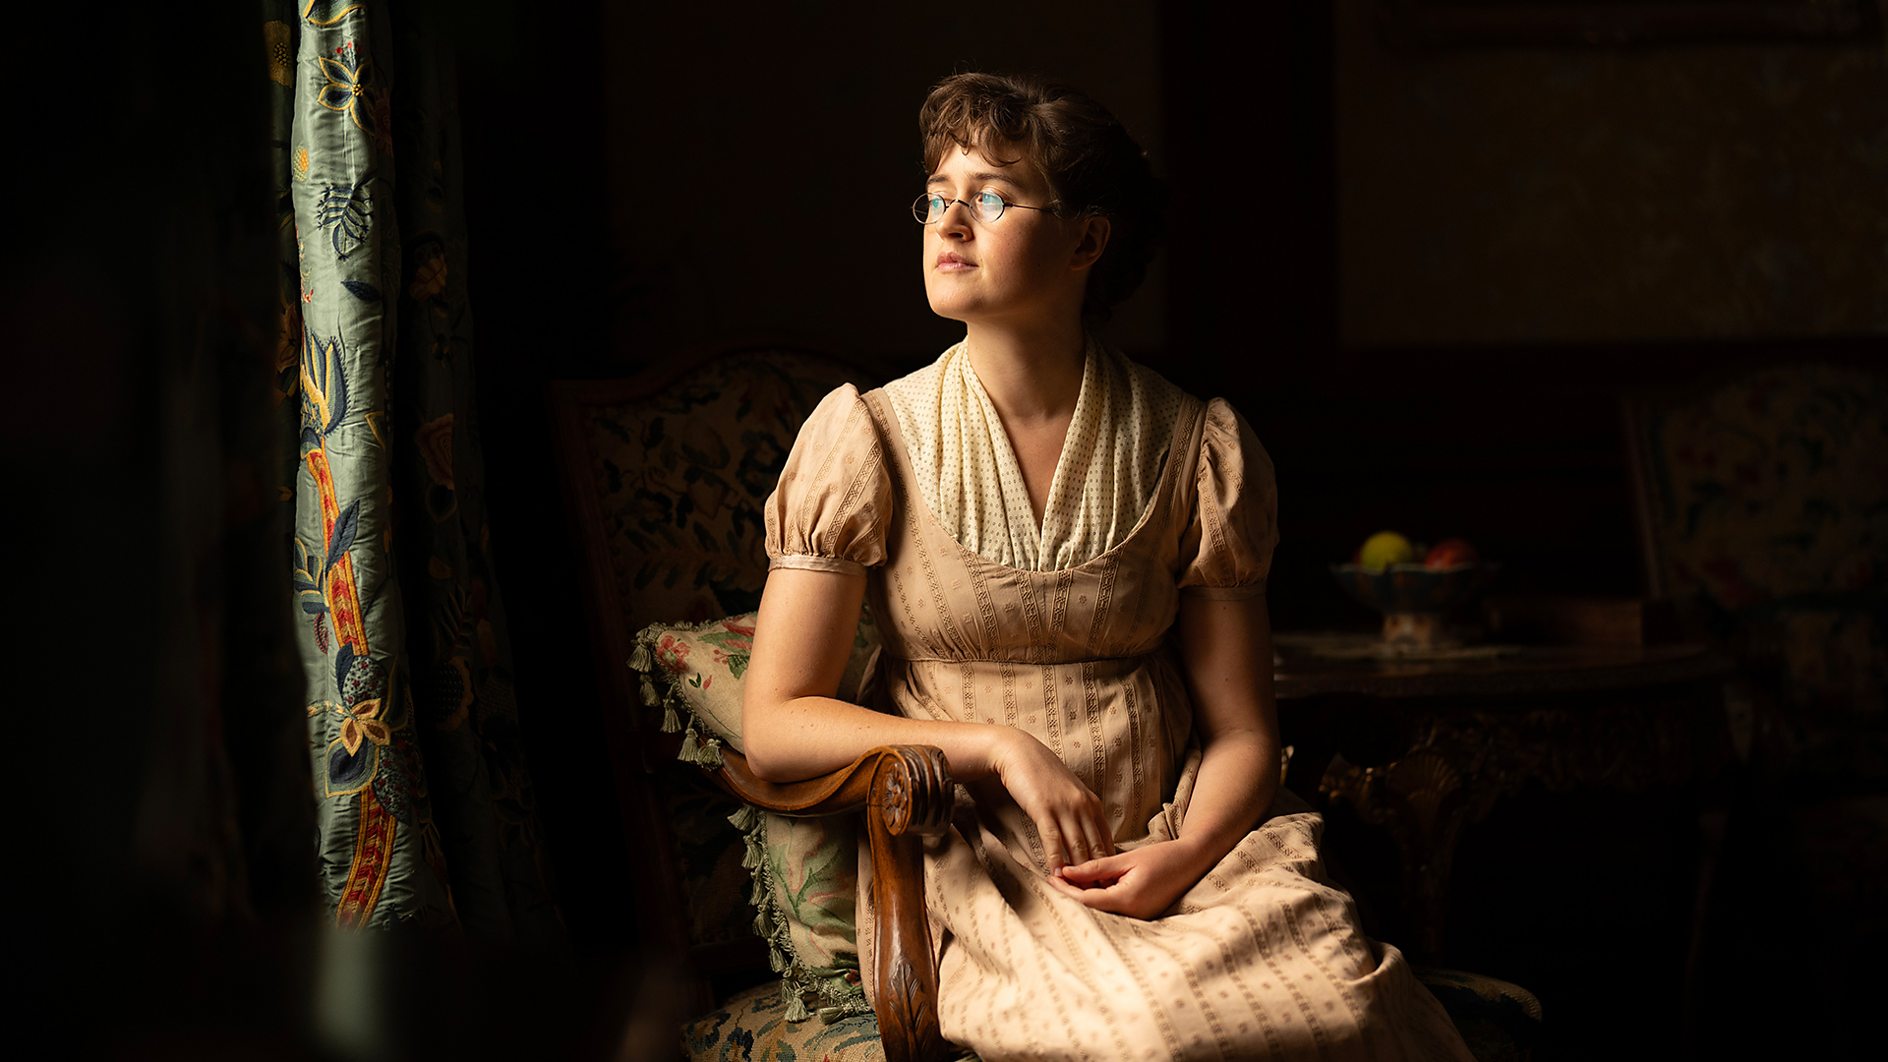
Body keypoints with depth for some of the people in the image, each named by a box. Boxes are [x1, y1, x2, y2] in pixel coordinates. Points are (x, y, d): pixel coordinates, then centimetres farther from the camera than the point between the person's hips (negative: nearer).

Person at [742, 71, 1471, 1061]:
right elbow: (775, 725, -1)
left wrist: (1185, 855, -15)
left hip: (1175, 844, 2)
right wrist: (1000, 745, -12)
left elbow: (1241, 731, 6)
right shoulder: (869, 439, 0)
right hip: (979, 865, -2)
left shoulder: (1192, 448, 4)